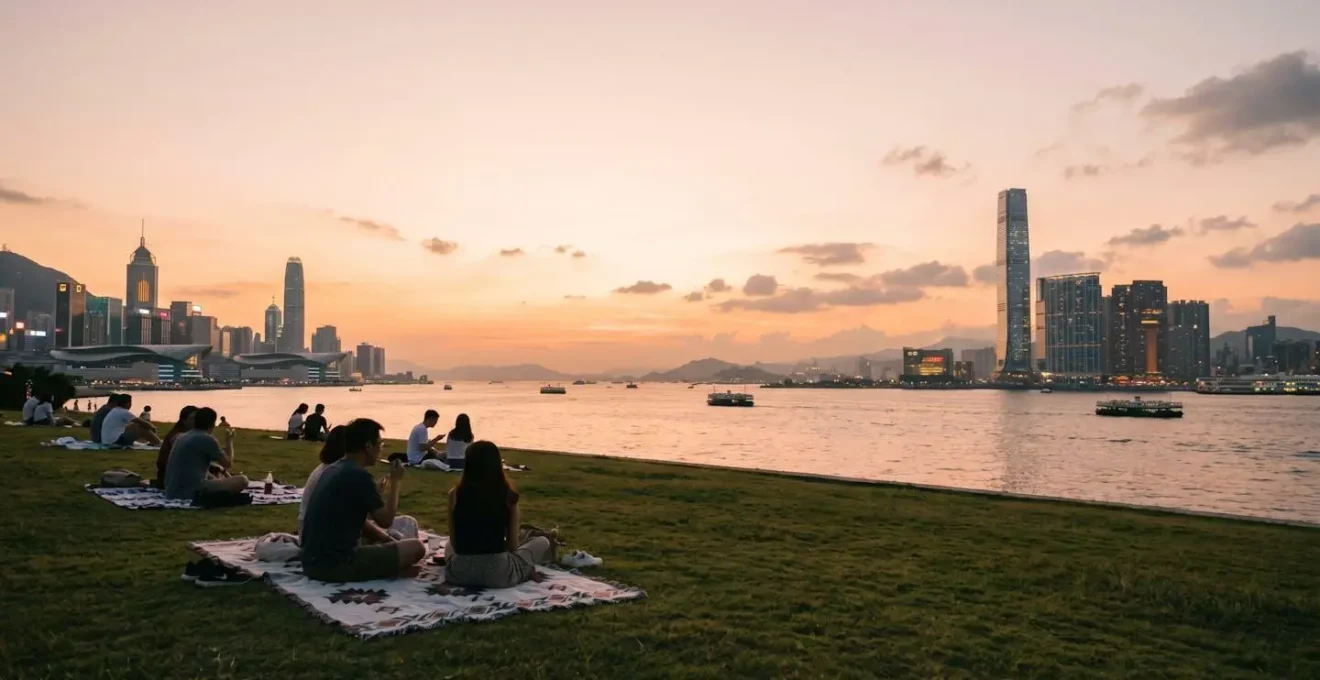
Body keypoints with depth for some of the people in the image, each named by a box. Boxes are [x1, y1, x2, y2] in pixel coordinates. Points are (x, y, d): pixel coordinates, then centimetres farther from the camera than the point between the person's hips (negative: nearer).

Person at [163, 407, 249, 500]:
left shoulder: (181, 437, 17)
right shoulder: (208, 439, -7)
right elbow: (228, 464, 6)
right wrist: (229, 441, 20)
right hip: (192, 492, -9)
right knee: (242, 480, -7)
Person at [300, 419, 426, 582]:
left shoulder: (331, 470, 13)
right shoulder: (359, 476, -15)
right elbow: (386, 520, -7)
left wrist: (385, 538, 17)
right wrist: (395, 481, 4)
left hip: (311, 563, 9)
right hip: (336, 565, -9)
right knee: (416, 548, -7)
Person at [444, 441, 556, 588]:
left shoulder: (455, 494, -3)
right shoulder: (508, 496, -5)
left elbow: (454, 542, 4)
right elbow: (512, 546, 0)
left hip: (459, 572, 1)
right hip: (498, 573, -1)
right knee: (542, 542, 22)